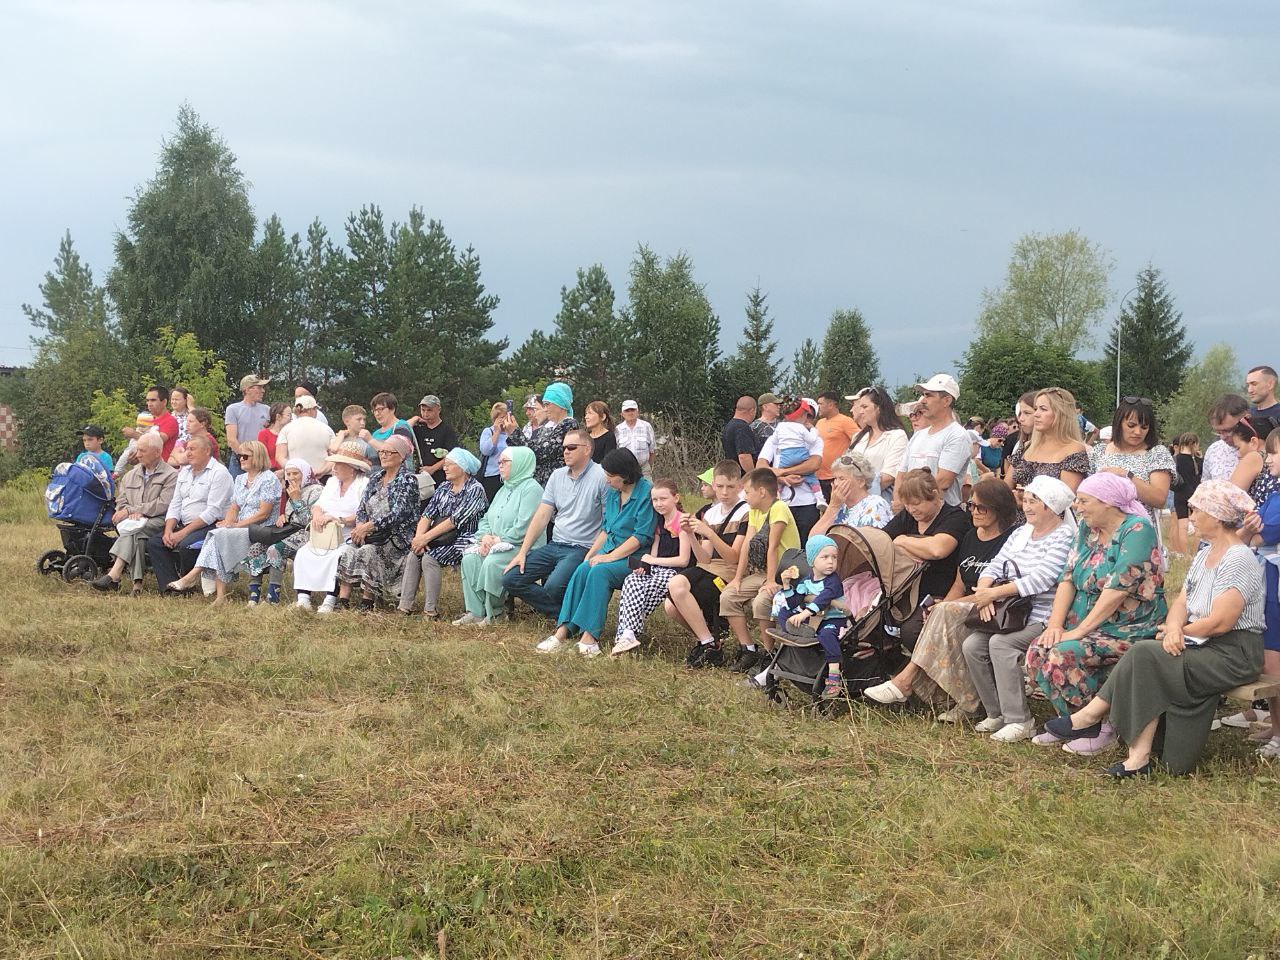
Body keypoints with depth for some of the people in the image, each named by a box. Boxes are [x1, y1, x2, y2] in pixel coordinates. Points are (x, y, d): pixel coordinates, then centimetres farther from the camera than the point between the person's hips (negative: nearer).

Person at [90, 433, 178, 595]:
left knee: (135, 530, -34)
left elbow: (163, 505, -11)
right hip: (135, 521, 4)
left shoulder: (171, 475, 1)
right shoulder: (130, 475, 22)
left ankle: (114, 575, -42)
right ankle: (137, 582, -43)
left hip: (157, 521, -4)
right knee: (136, 536, -33)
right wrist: (133, 513, -10)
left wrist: (131, 510, -12)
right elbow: (121, 501, 14)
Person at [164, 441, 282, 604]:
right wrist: (228, 522, -6)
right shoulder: (240, 479, 22)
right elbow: (234, 507, 17)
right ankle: (220, 595, -36)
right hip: (240, 530, 6)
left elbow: (264, 513, -11)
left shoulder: (269, 479, -4)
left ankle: (192, 577, -29)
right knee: (217, 534, -26)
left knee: (220, 535, -29)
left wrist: (236, 525, -14)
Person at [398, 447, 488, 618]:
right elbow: (428, 514, 6)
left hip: (463, 539, -7)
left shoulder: (475, 489, -9)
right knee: (413, 555, -18)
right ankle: (405, 607, -19)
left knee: (429, 557, -27)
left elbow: (455, 520, -17)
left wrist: (426, 537, -19)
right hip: (441, 538, 7)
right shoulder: (443, 487, 15)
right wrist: (419, 536, -14)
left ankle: (430, 611, -22)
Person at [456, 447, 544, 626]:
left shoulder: (531, 488, -10)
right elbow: (486, 519, 22)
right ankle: (475, 612, -15)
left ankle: (493, 614, -15)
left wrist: (498, 540, -15)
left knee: (492, 562, -32)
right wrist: (486, 536, 0)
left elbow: (523, 528, -19)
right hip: (497, 545, 9)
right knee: (469, 559, -15)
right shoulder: (504, 489, 22)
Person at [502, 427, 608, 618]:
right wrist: (522, 553, 3)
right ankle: (562, 614, -1)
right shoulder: (557, 476, 12)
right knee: (510, 579, -6)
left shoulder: (601, 477, -8)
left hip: (581, 548, -7)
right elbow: (542, 516, 10)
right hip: (554, 545, 7)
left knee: (554, 587, -32)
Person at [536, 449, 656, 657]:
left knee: (599, 572, -31)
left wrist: (609, 557, -18)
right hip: (610, 549, 7)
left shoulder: (647, 493, -11)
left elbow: (642, 536, -16)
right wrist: (591, 554, 7)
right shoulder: (613, 493, 14)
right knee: (582, 570, -21)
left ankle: (589, 637, -34)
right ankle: (563, 630, -29)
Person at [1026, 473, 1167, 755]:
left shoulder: (1137, 529, -15)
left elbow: (1118, 589, -22)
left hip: (1130, 628, -8)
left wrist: (1080, 631, -23)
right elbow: (1068, 578, 6)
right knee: (1037, 652, -14)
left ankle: (1102, 729, -11)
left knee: (1065, 654, -27)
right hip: (1087, 623, 8)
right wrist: (1055, 624, -9)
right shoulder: (1086, 529, 11)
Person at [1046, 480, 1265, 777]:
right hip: (1203, 646, 8)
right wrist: (1174, 628, -12)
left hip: (1234, 654, -8)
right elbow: (1181, 602, 10)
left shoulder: (1239, 560, -15)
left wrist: (1177, 631, -8)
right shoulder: (1205, 555, 16)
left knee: (1145, 655, -23)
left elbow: (1220, 622, -21)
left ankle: (1092, 716, -12)